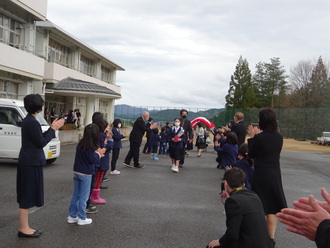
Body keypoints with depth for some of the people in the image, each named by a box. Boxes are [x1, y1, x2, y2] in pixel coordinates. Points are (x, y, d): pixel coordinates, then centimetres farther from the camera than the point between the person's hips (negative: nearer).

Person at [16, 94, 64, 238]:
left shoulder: (28, 120, 11)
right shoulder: (32, 122, -19)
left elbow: (39, 138, 14)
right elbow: (41, 142, -17)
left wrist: (52, 128, 10)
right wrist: (53, 129, -8)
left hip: (28, 162, 10)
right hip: (31, 163, -10)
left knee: (26, 197, 15)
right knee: (27, 197, -1)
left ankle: (24, 227, 24)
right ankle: (23, 229, 9)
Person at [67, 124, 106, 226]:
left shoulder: (80, 143, 4)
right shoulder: (90, 146, -19)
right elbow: (92, 160, -18)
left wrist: (97, 153, 6)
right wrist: (98, 153, -2)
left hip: (76, 172, 7)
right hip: (85, 174, -7)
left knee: (75, 195, 14)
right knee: (83, 196, 3)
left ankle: (72, 216, 22)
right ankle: (82, 218, 12)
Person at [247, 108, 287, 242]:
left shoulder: (259, 137, -16)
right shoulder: (279, 137, -1)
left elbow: (251, 155, -4)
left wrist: (252, 137, 2)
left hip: (260, 175, -4)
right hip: (275, 174, 4)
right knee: (272, 207, 14)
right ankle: (271, 237, 22)